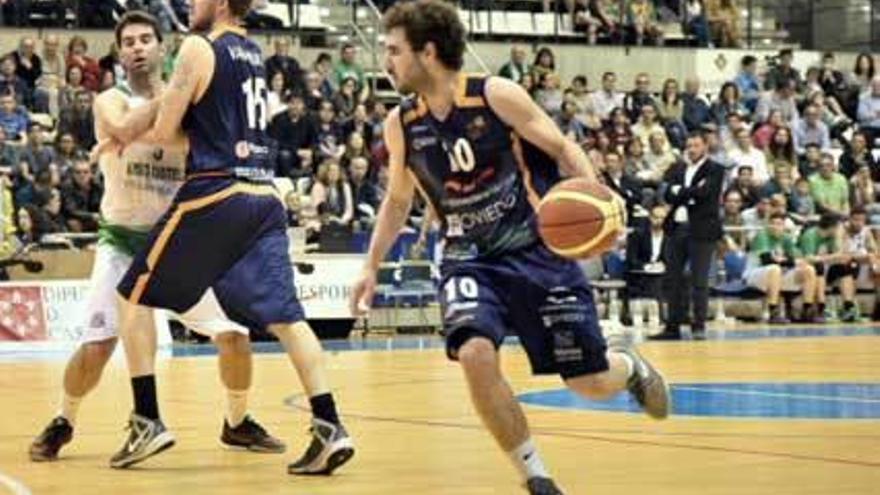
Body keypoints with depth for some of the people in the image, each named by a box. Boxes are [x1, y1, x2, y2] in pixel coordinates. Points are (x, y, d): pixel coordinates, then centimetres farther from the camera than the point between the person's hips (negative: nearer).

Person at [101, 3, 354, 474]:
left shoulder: (199, 48, -4)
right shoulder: (253, 53, 19)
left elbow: (164, 130, -5)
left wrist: (132, 134, 16)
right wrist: (125, 133, 23)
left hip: (215, 196, -7)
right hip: (264, 200, 7)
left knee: (134, 299, 8)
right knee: (283, 315, 1)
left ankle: (147, 422, 4)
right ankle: (330, 428, -12)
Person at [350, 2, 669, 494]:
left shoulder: (497, 95, -13)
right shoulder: (401, 125, -1)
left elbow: (563, 148, -6)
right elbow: (398, 200, 16)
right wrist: (371, 268, 13)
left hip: (537, 249, -2)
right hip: (471, 259, 3)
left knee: (591, 381, -1)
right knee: (475, 353, -27)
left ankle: (629, 365, 40)